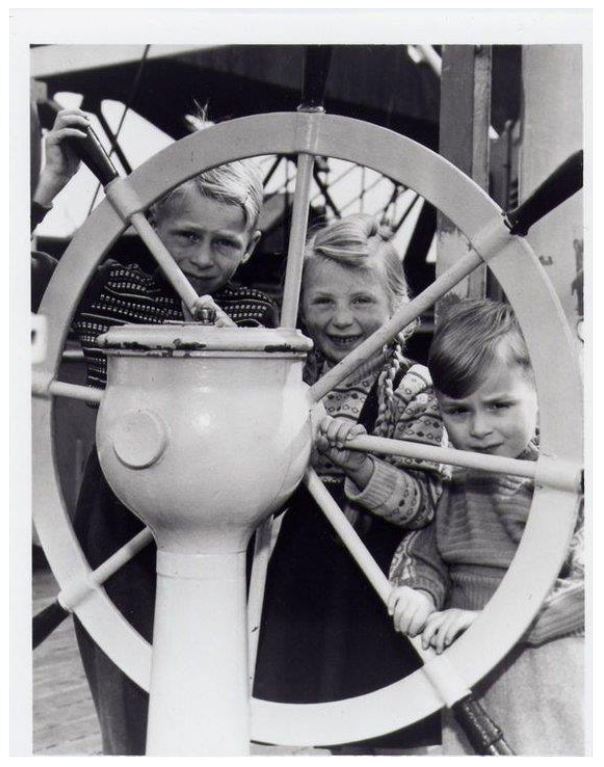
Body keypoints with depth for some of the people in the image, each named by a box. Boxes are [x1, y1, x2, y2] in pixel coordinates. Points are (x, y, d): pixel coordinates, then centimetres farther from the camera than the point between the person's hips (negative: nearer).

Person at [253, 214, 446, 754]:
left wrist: (360, 465, -32)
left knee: (381, 738, 7)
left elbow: (423, 503, -15)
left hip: (377, 589, -4)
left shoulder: (413, 388, -11)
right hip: (301, 579, 4)